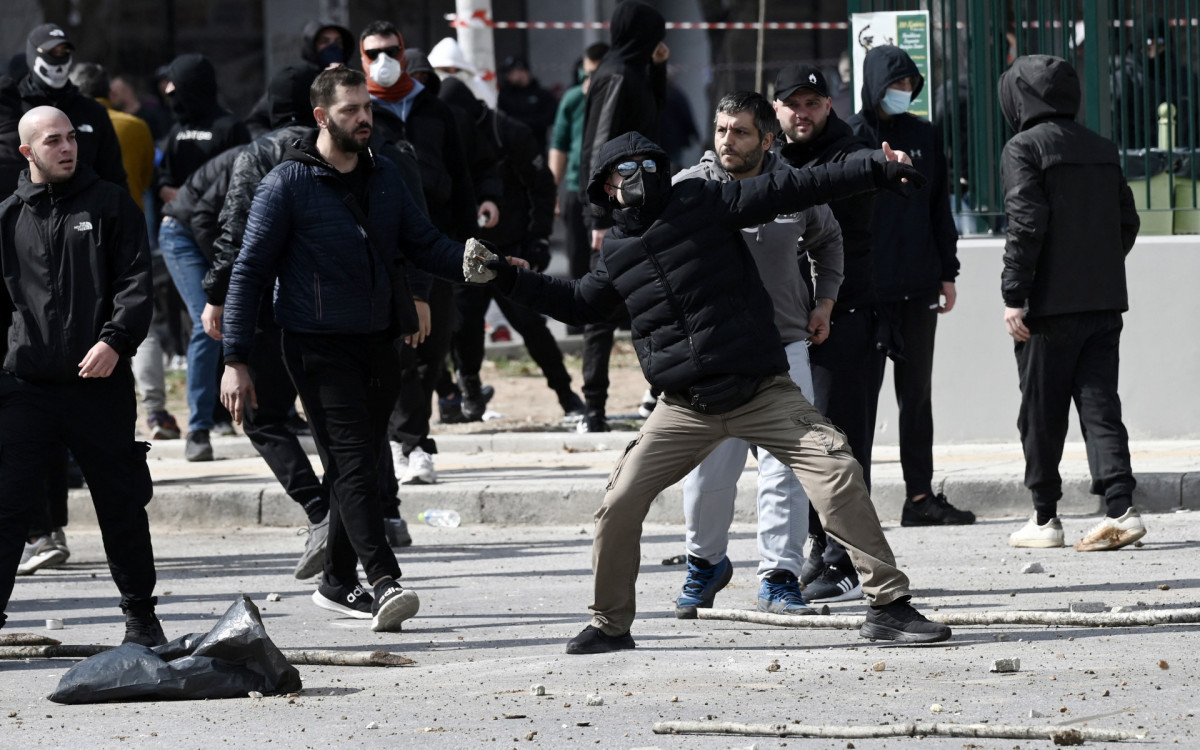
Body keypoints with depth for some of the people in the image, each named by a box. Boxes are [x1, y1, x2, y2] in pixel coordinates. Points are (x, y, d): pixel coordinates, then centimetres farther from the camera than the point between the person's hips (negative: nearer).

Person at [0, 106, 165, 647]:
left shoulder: (110, 205, 4)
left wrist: (115, 339, -16)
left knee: (122, 505, 10)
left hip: (100, 382, 0)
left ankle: (140, 617, 24)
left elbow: (136, 282, -1)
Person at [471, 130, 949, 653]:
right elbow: (578, 304, 29)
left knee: (839, 477, -16)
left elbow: (785, 190, -5)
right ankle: (610, 625, 14)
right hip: (685, 409, 3)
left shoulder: (702, 204, -1)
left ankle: (888, 603, -8)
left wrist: (875, 172, -10)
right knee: (619, 505, -5)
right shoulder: (617, 252, 11)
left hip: (763, 393, -3)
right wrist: (503, 277, 22)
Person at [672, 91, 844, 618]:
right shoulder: (687, 189, -3)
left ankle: (780, 578, 3)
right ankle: (706, 562, 23)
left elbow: (827, 238, 23)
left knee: (785, 466, -4)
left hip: (784, 345, 1)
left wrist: (824, 301, 16)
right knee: (707, 469, 0)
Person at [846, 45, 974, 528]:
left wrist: (947, 274, 10)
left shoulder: (926, 138, 12)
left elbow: (940, 211, 15)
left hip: (917, 288, 5)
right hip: (865, 287, -5)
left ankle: (920, 496, 10)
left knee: (917, 393, 7)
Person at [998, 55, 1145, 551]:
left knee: (1042, 414, 5)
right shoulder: (1102, 149, 12)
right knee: (1099, 403, 3)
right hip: (1103, 302, 6)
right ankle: (1120, 507, -12)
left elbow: (1027, 223, -16)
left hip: (1050, 304, -6)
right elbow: (1127, 221, 13)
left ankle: (1045, 518, 12)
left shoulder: (1023, 148, -8)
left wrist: (1013, 295, -14)